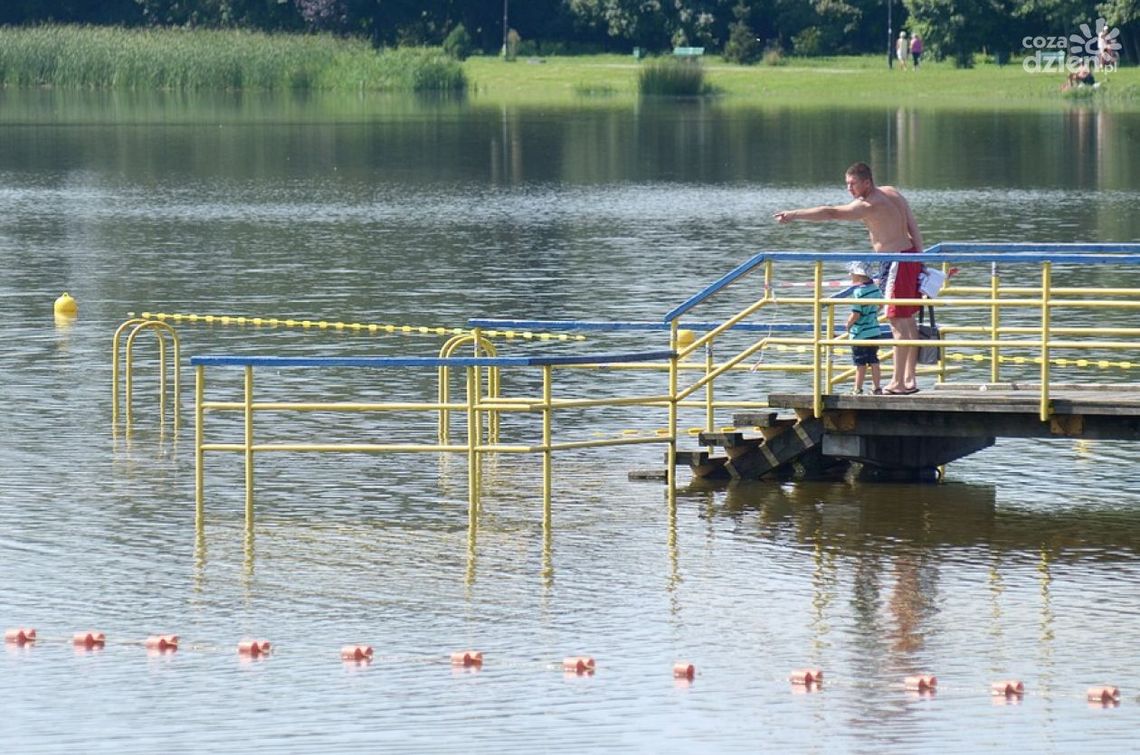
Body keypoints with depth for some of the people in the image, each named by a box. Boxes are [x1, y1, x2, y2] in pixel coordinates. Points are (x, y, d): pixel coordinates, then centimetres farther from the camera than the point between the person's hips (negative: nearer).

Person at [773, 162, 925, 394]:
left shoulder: (867, 205, -16)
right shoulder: (892, 193, 12)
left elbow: (830, 213, -22)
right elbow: (914, 227, 13)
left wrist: (794, 215, -22)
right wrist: (919, 259, 16)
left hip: (896, 260, -10)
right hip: (911, 256, 10)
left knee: (898, 322, -7)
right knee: (908, 319, 14)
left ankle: (898, 382, -6)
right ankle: (909, 379, 20)